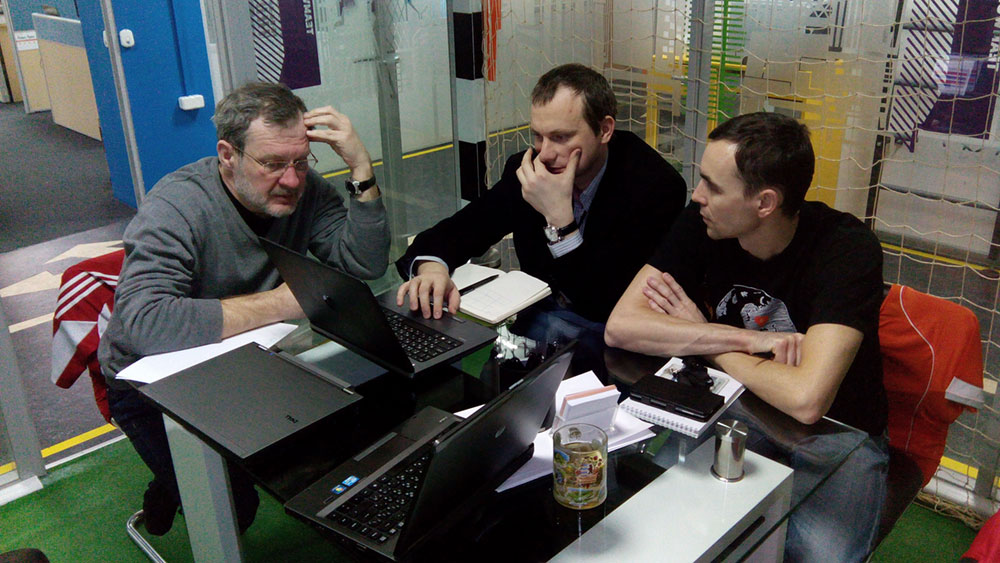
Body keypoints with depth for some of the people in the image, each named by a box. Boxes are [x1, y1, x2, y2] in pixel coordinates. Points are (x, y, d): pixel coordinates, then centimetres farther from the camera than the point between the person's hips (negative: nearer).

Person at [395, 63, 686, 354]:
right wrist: (431, 266, -24)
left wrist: (559, 218, -32)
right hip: (542, 316, 5)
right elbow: (458, 230, 0)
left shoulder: (656, 185, -21)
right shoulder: (525, 172, -6)